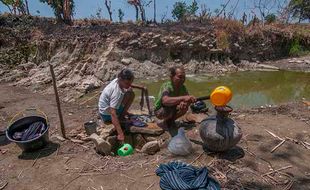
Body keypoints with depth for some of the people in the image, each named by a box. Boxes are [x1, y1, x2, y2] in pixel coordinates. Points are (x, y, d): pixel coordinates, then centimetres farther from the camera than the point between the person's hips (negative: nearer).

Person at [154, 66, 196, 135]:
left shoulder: (182, 87, -11)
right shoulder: (166, 86, -31)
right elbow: (165, 101, -51)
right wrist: (183, 98, -62)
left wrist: (185, 103, -37)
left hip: (172, 110, 6)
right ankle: (167, 122, -2)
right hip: (159, 111, -6)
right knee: (171, 108, -34)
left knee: (185, 107, -17)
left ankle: (170, 121, 6)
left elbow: (188, 100, -13)